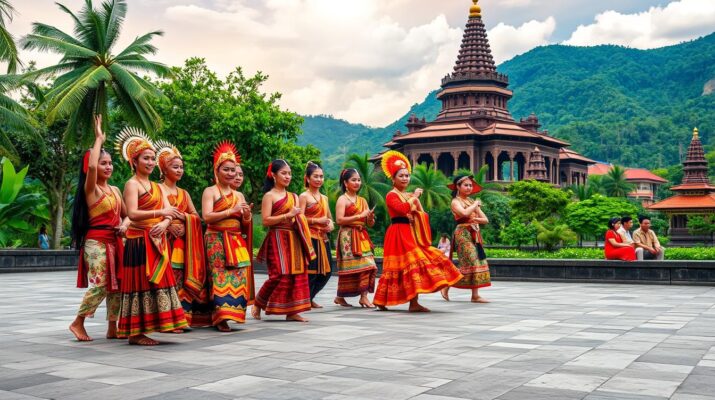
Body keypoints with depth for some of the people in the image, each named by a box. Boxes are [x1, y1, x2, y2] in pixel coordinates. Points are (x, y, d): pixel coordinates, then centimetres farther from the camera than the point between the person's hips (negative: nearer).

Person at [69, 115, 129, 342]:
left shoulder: (115, 190, 15)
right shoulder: (91, 189, -6)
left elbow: (125, 215, 21)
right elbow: (90, 166, -27)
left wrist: (125, 225, -3)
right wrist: (99, 139, -17)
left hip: (114, 242, 7)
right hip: (96, 242, -7)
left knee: (116, 284, 5)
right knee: (100, 285, -12)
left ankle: (112, 328, 11)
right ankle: (78, 323, 3)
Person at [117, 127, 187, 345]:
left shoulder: (156, 187, 17)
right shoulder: (132, 184, -6)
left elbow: (170, 212, 7)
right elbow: (132, 214, -20)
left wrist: (163, 224, -15)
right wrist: (161, 212, -28)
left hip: (156, 242, 8)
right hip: (139, 241, -8)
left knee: (155, 282, 8)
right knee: (140, 284, -6)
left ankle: (143, 330, 14)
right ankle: (135, 333, -1)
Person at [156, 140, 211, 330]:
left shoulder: (183, 193, 21)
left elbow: (196, 216, 12)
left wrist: (183, 217, -7)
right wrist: (168, 224, -19)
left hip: (183, 239, 6)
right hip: (165, 237, -6)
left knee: (182, 276, 0)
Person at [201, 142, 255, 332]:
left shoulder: (239, 195, 18)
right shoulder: (210, 191, 2)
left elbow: (245, 224, 18)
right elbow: (207, 216, -12)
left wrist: (247, 215, -4)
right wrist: (231, 211, -17)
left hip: (237, 242, 5)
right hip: (217, 241, -5)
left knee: (239, 276, -3)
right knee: (221, 276, -11)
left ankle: (231, 312, 4)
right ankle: (221, 317, -8)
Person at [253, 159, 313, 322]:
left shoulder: (293, 196, 15)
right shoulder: (269, 196, -4)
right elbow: (265, 221, -13)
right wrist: (288, 215, -16)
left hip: (294, 239, 7)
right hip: (278, 239, -7)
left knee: (297, 274, 2)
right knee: (280, 275, -11)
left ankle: (291, 311, 8)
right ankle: (258, 304, 9)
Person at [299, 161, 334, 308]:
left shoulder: (324, 198, 18)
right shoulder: (304, 196, -3)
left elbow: (329, 217, 25)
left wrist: (330, 225, 3)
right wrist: (317, 221, -21)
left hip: (323, 238, 7)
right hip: (310, 237, -7)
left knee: (326, 271, 7)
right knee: (310, 271, -11)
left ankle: (309, 298, 23)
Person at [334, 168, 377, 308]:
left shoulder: (362, 200, 16)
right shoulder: (342, 199, -2)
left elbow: (370, 224, 17)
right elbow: (339, 220, -16)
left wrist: (371, 218, -6)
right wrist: (360, 216, -18)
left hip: (362, 237, 6)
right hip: (348, 236, -6)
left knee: (368, 265, -5)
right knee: (350, 266, -7)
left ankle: (364, 296, -2)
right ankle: (340, 296, 4)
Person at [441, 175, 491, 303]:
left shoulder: (473, 202, 16)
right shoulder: (456, 201, -5)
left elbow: (486, 220, 12)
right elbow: (464, 213, -27)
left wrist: (476, 219, -8)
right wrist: (476, 205, -11)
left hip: (475, 234, 7)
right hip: (463, 233, -7)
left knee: (478, 262, 3)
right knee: (470, 262, -12)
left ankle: (475, 295, 7)